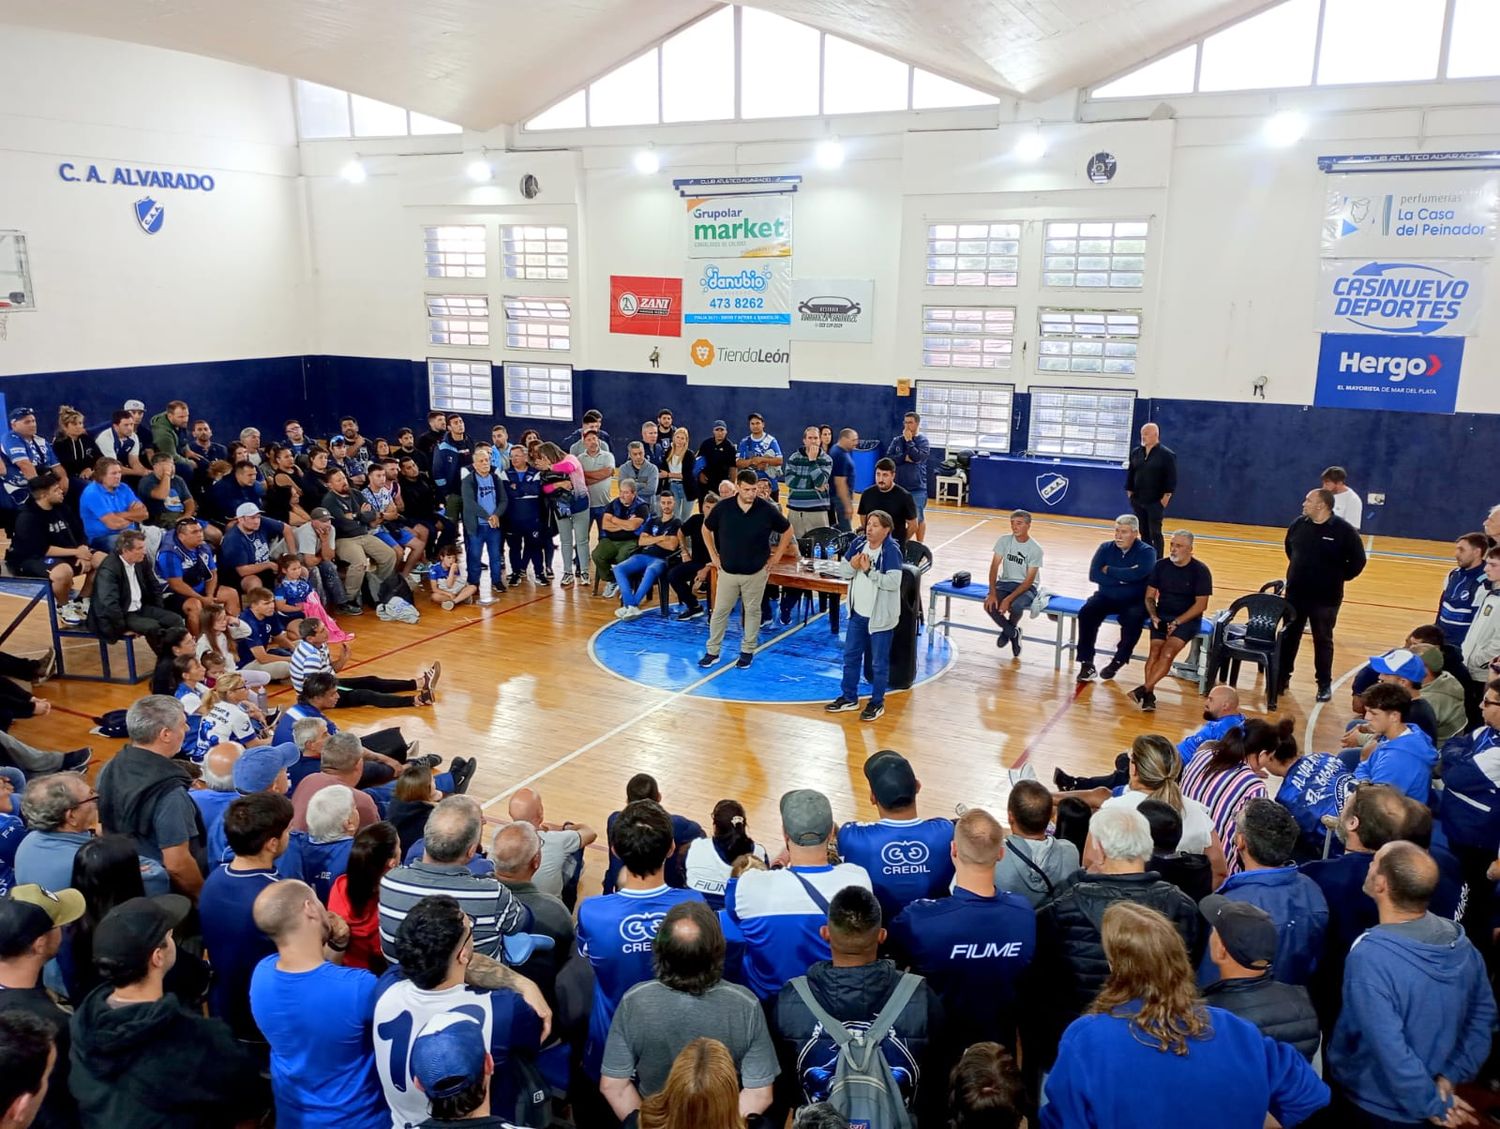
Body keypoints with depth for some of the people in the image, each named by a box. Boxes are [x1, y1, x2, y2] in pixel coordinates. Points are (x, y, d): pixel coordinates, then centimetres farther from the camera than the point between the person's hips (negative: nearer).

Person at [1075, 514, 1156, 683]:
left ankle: (1118, 661, -10)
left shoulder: (1146, 552, -6)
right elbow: (1094, 575, -8)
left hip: (1135, 601, -3)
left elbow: (1137, 574, -25)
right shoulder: (1106, 548, 4)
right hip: (1106, 597, 3)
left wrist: (1109, 570, -14)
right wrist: (1122, 577, -17)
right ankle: (1086, 663, -19)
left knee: (1133, 619, -33)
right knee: (1086, 613, -25)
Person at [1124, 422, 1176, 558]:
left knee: (1155, 534, -2)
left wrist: (1166, 498, -14)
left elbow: (1171, 479, -9)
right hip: (1138, 501, 5)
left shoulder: (1167, 455, -7)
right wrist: (1130, 493, 7)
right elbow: (1130, 474, 13)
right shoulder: (1136, 452, 8)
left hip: (1156, 502, -5)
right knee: (1144, 533, 10)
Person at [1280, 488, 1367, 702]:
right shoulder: (1298, 525, -1)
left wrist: (1338, 577, -2)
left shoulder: (1343, 530, -13)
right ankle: (1282, 678, 23)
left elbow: (1358, 561, -6)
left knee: (1323, 641, 8)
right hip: (1295, 594, 4)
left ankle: (1325, 684, 20)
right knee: (1288, 637, 11)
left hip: (1325, 598, -4)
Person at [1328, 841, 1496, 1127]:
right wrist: (1450, 1075, 0)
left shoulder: (1369, 956, -31)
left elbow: (1390, 1049, -30)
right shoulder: (1460, 942, -9)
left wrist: (1433, 1105, -16)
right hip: (1434, 1095, 6)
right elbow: (1484, 1013, 3)